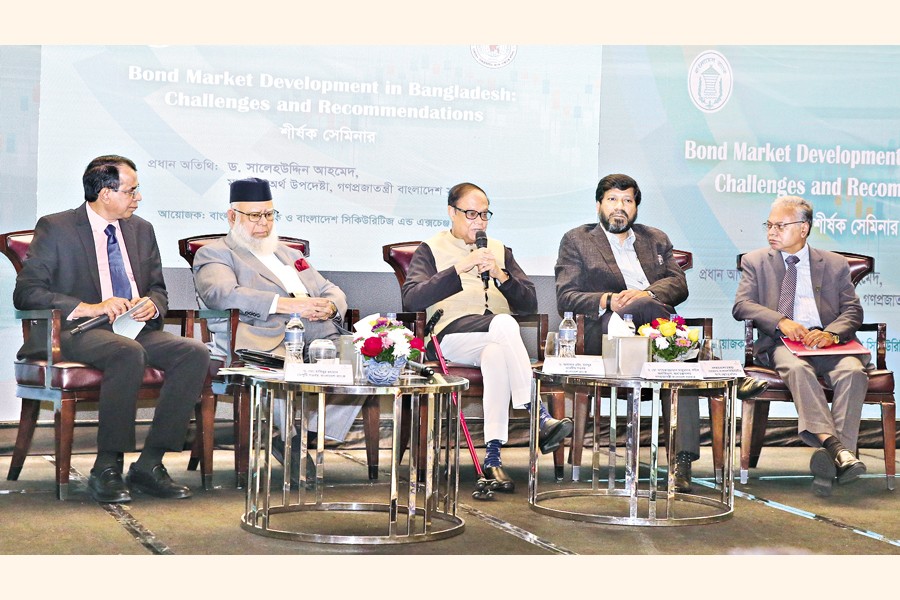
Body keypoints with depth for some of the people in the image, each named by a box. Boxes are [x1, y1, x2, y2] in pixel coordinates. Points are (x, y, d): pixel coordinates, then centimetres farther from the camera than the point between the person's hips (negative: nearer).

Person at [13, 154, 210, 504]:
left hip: (136, 329, 6)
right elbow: (25, 293, -8)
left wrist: (152, 305, -3)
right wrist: (88, 308, -20)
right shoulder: (55, 228, 1)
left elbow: (158, 290, 23)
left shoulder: (141, 230, 19)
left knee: (195, 353, -22)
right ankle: (106, 468, -28)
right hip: (77, 332, -6)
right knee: (129, 354, -38)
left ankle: (149, 465, -20)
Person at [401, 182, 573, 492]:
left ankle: (493, 454, -43)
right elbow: (411, 299, -6)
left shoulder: (500, 251, 27)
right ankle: (538, 416, -41)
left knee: (496, 354, -37)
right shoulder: (430, 249, 15)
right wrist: (459, 269, -15)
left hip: (501, 338, 3)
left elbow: (530, 305, 14)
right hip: (453, 335, -3)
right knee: (503, 324, -36)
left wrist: (501, 276, -4)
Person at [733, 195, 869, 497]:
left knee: (853, 371, -31)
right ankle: (835, 448, -49)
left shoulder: (835, 264, 20)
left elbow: (853, 310, 11)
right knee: (797, 368, -36)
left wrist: (832, 333, -13)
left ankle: (831, 459, -42)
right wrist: (780, 321, -15)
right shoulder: (755, 261, 18)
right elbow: (741, 305, 4)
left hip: (828, 343, 1)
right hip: (781, 344, -1)